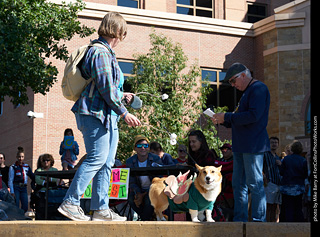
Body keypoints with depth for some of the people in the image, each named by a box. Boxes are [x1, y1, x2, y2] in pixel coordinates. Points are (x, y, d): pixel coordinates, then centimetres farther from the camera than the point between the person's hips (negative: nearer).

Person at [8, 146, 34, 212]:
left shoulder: (27, 167, 11)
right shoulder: (13, 167, -2)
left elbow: (32, 176, 20)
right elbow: (10, 180, -4)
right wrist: (12, 192, -10)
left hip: (24, 188, 4)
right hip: (16, 188, -4)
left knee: (25, 207, -1)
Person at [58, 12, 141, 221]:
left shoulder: (106, 52, 19)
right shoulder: (101, 52, -12)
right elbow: (106, 88, -17)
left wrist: (120, 96, 30)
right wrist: (124, 113, -14)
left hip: (107, 115, 10)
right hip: (96, 113, -10)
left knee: (107, 162, 7)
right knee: (97, 158, -12)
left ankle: (101, 209, 9)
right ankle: (70, 203, -7)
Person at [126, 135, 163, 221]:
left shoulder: (156, 159, -10)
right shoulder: (130, 162, -3)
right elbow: (132, 182, 0)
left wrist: (144, 194, -19)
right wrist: (138, 193, -21)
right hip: (139, 189, 3)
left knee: (149, 199, -34)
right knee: (131, 199, -29)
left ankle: (145, 220, -9)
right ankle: (149, 218, -9)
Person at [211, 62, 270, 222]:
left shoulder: (259, 89, -9)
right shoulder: (247, 92, 22)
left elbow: (254, 115, -21)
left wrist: (227, 117, -15)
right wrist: (222, 121, 11)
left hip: (253, 146, -10)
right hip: (241, 147, 10)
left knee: (255, 184, -7)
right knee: (238, 184, 11)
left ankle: (259, 220, -2)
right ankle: (240, 220, 16)